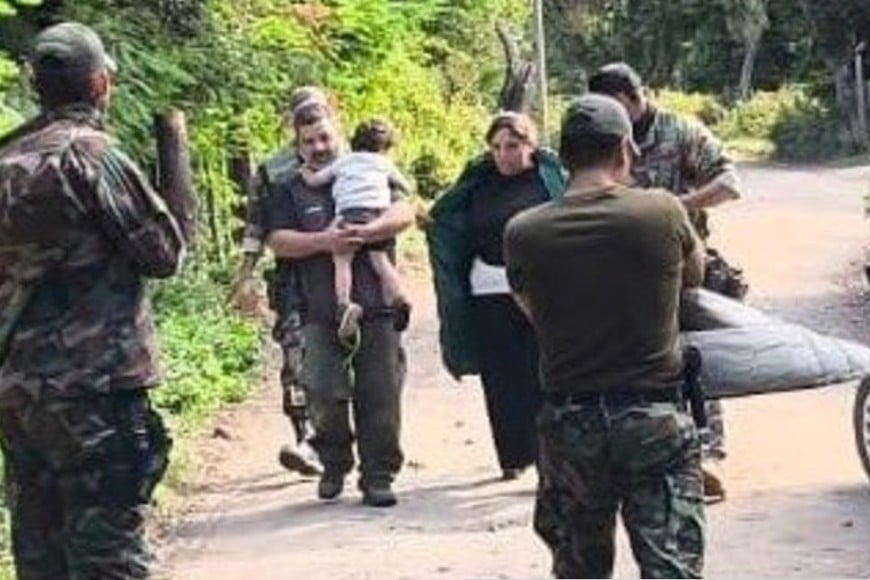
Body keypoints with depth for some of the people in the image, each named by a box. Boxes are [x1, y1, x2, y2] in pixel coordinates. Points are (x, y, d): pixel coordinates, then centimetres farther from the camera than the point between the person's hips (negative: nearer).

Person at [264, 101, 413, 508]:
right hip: (321, 314, 0)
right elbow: (277, 241, 1)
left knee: (380, 396, -2)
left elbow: (404, 212, 0)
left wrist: (365, 231, -16)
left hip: (375, 309, 0)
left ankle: (378, 478, 7)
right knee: (324, 393, -10)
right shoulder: (290, 192, 15)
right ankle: (334, 464, 14)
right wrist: (323, 241, -14)